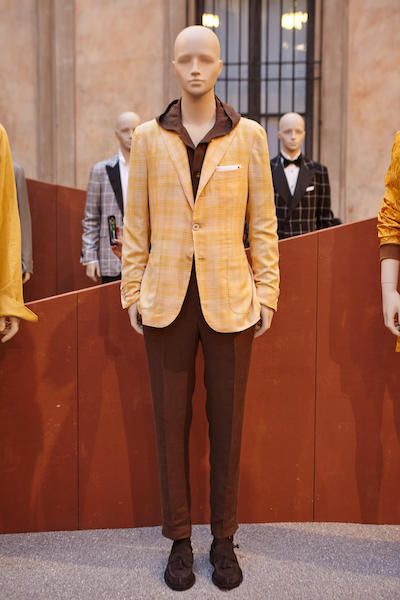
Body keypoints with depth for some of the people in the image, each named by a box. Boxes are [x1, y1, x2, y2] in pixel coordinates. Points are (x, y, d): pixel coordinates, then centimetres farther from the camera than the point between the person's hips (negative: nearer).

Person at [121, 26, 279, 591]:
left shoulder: (248, 136, 3)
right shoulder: (148, 137, 5)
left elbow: (263, 222, 4)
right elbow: (136, 222, 6)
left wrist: (267, 293, 0)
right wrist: (132, 291, 3)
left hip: (230, 300, 0)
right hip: (167, 299, 1)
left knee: (226, 419, 7)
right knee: (171, 419, 7)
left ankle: (224, 539, 24)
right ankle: (179, 539, 23)